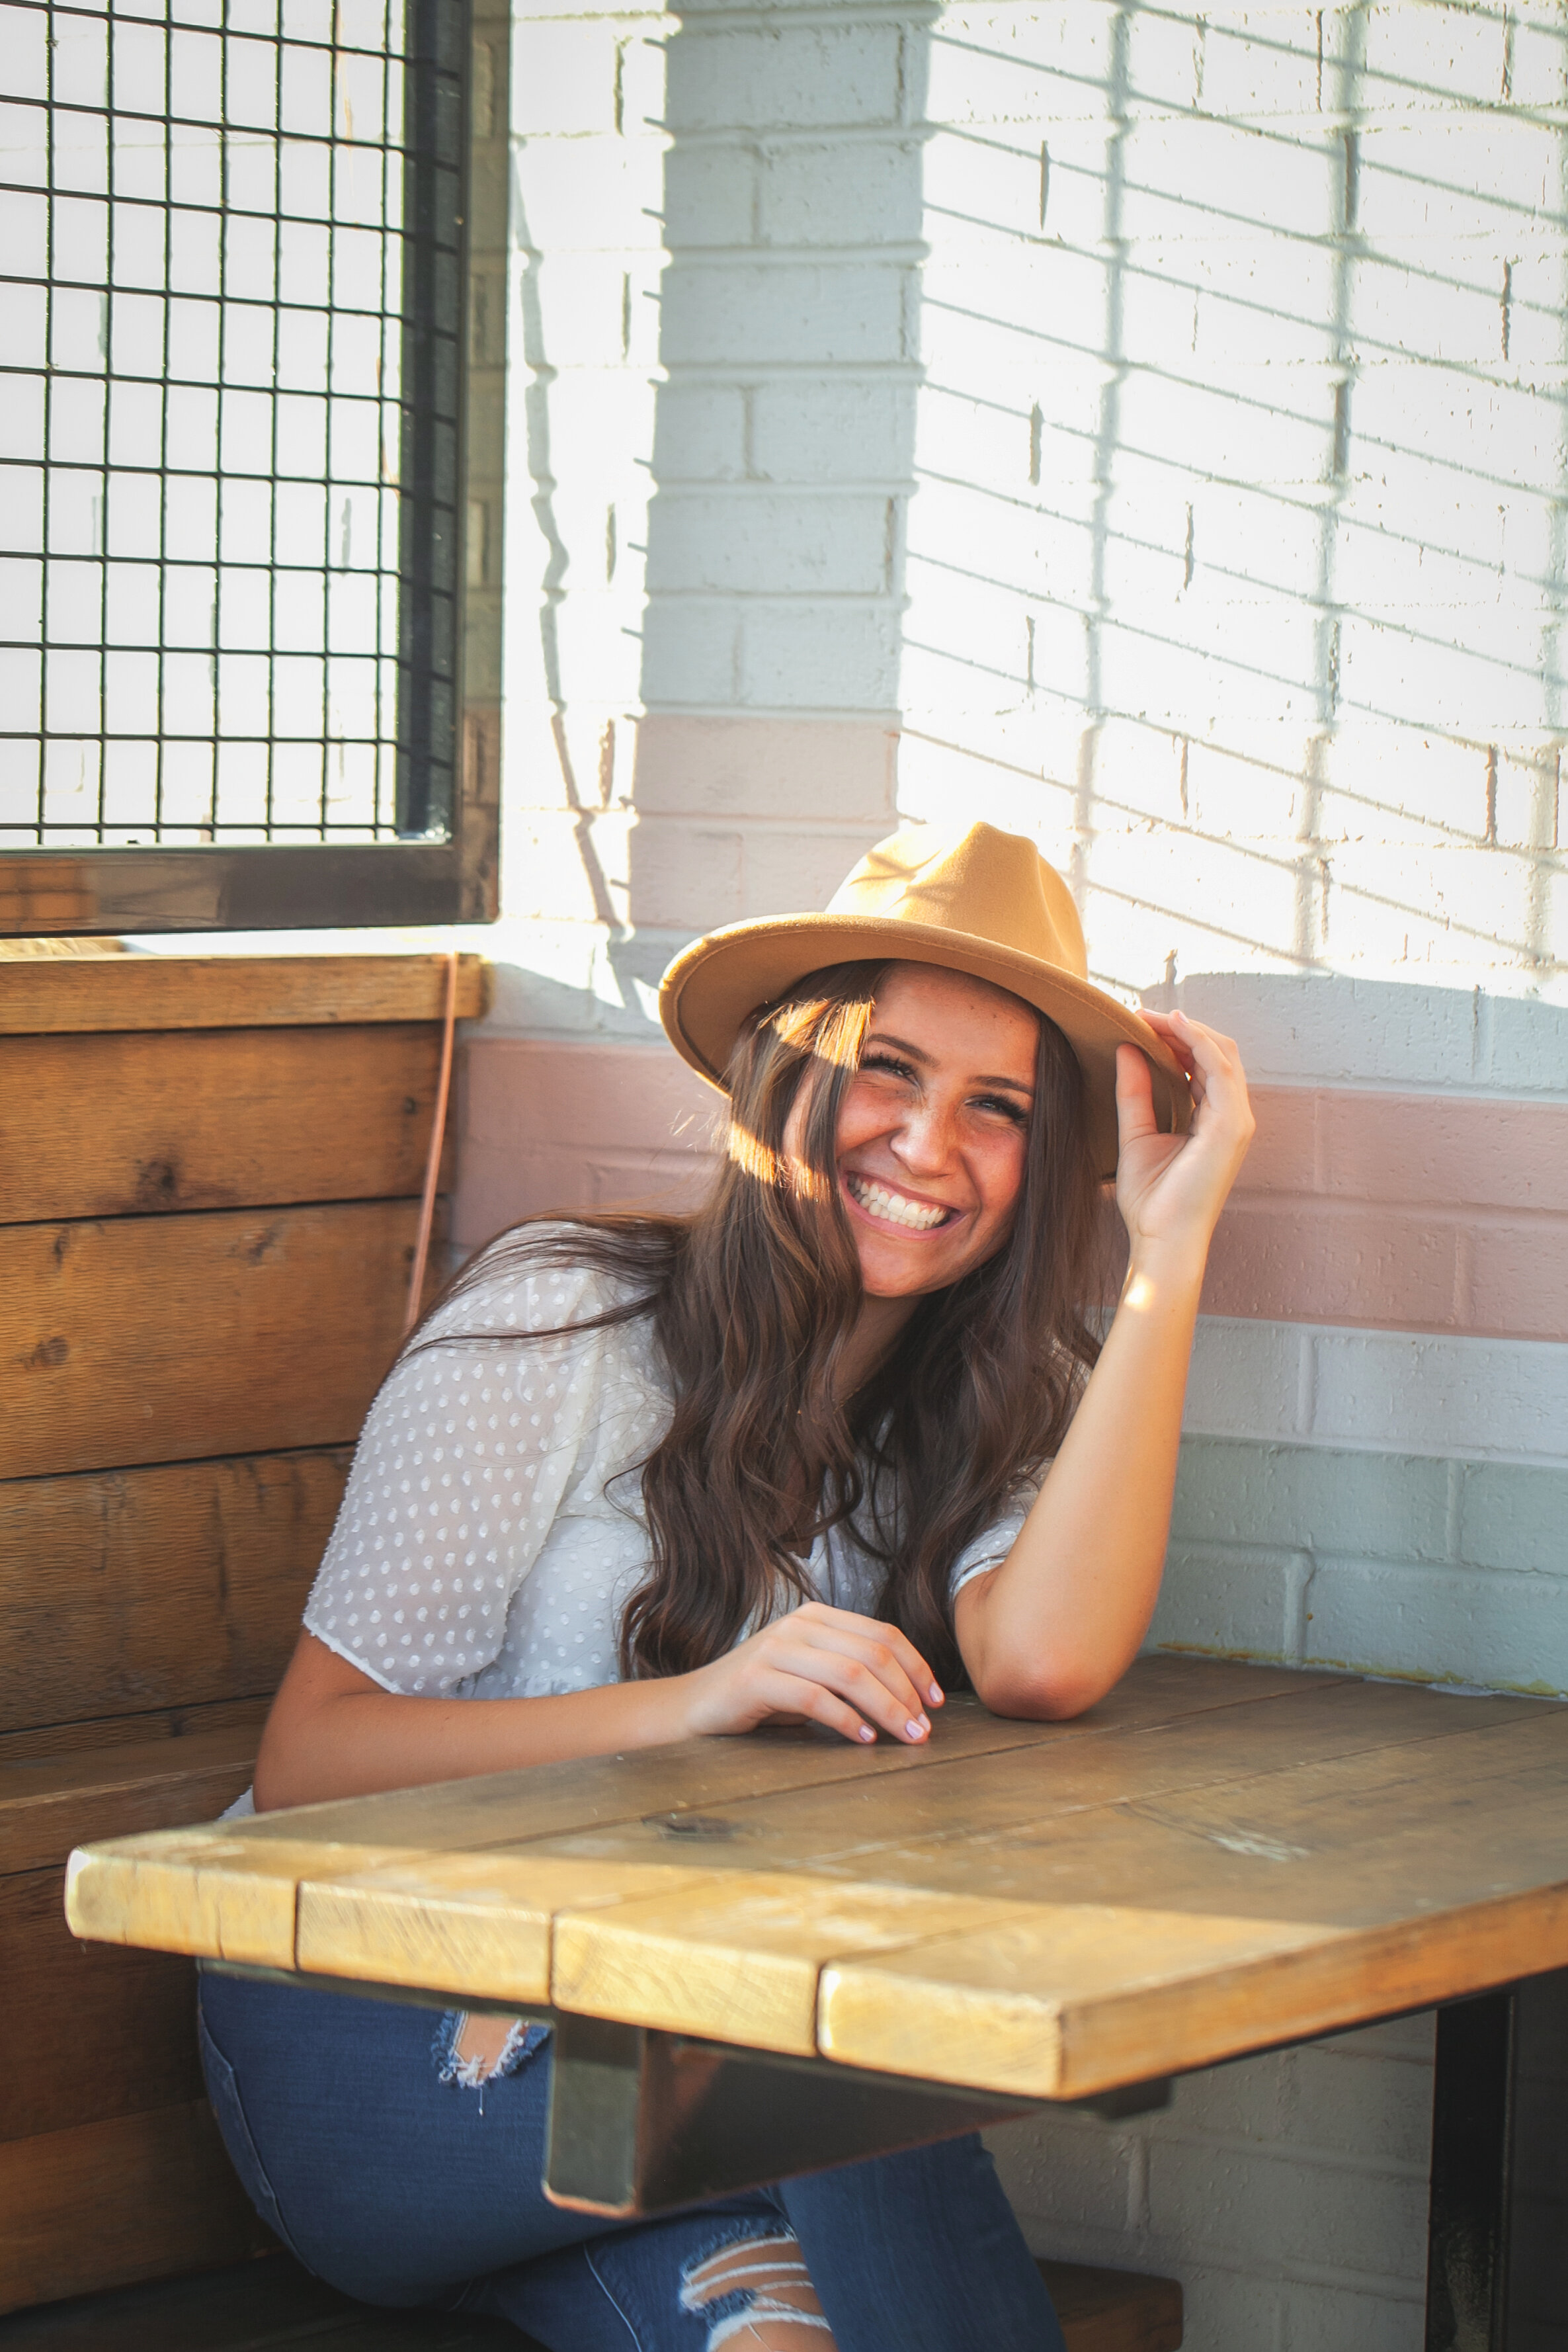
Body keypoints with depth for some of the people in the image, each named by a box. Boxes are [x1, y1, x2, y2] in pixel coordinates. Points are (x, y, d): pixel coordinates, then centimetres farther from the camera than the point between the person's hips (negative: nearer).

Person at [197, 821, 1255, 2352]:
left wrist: (1171, 1248, -15)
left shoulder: (999, 1411, 6)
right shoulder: (551, 1325, -6)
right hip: (371, 2054, -3)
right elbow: (304, 1765, -12)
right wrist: (688, 1705, -25)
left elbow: (1044, 1661, -19)